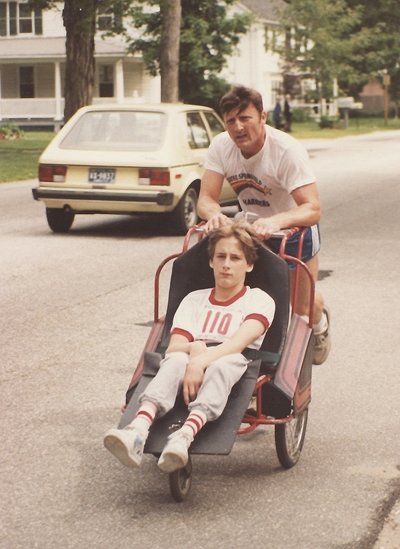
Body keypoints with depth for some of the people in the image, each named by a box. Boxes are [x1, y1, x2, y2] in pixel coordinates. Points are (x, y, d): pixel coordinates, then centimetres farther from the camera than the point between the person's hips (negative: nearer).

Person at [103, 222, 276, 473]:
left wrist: (202, 360, -29)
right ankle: (138, 430, -60)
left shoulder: (259, 300, 11)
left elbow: (240, 341, -10)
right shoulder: (194, 300, 23)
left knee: (226, 362, -39)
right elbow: (174, 346, 8)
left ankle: (186, 435, -64)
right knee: (176, 360, -34)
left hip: (235, 368, -2)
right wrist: (194, 348, -18)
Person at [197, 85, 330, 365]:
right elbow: (206, 197, -21)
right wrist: (215, 214, -46)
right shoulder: (221, 146, -19)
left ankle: (320, 321, 41)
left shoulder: (288, 150, -33)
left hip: (295, 228, -3)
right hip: (254, 227, 4)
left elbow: (313, 209, -39)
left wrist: (276, 221, -58)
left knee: (301, 306, 4)